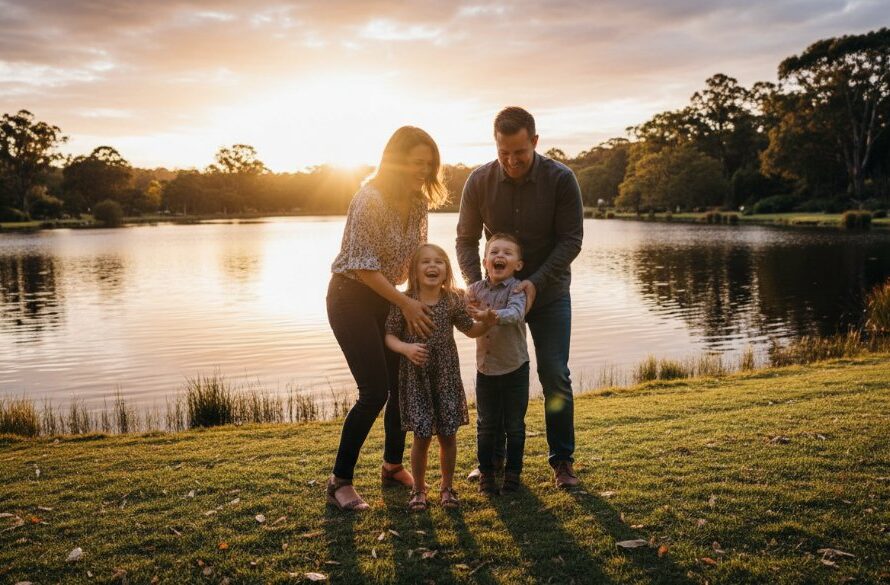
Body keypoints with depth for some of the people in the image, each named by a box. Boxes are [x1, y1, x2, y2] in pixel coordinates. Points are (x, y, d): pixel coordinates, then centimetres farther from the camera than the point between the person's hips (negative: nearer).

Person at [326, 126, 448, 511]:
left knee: (403, 382, 9)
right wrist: (405, 304, -22)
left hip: (385, 297, 8)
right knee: (375, 391, -11)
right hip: (351, 297, -8)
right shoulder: (370, 199, -24)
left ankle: (393, 465, 29)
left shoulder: (418, 202, 0)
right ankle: (339, 482, 4)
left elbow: (418, 256, 9)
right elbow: (363, 265, -24)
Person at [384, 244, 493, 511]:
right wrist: (406, 348, -22)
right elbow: (389, 336, -4)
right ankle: (419, 489, 23)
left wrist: (487, 322, -11)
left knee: (448, 435, 8)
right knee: (422, 436, 0)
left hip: (446, 376, 2)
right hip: (415, 377, -2)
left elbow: (470, 330, 8)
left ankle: (447, 487, 29)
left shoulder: (453, 300, -3)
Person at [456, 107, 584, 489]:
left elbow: (571, 239, -14)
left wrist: (536, 282, -24)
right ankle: (491, 457, 20)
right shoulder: (479, 181, -11)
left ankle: (562, 460, 13)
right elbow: (466, 239, -2)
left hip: (548, 292, -2)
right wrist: (475, 285, -17)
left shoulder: (560, 179, -16)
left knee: (555, 377, -2)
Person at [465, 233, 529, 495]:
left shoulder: (517, 288, -14)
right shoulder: (475, 289, -1)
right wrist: (469, 309, -13)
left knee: (514, 426, 9)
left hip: (515, 368, -3)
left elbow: (516, 312, -35)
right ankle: (486, 472, 26)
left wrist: (494, 315, -54)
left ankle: (513, 471, 25)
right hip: (485, 368, 3)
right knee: (486, 425, 12)